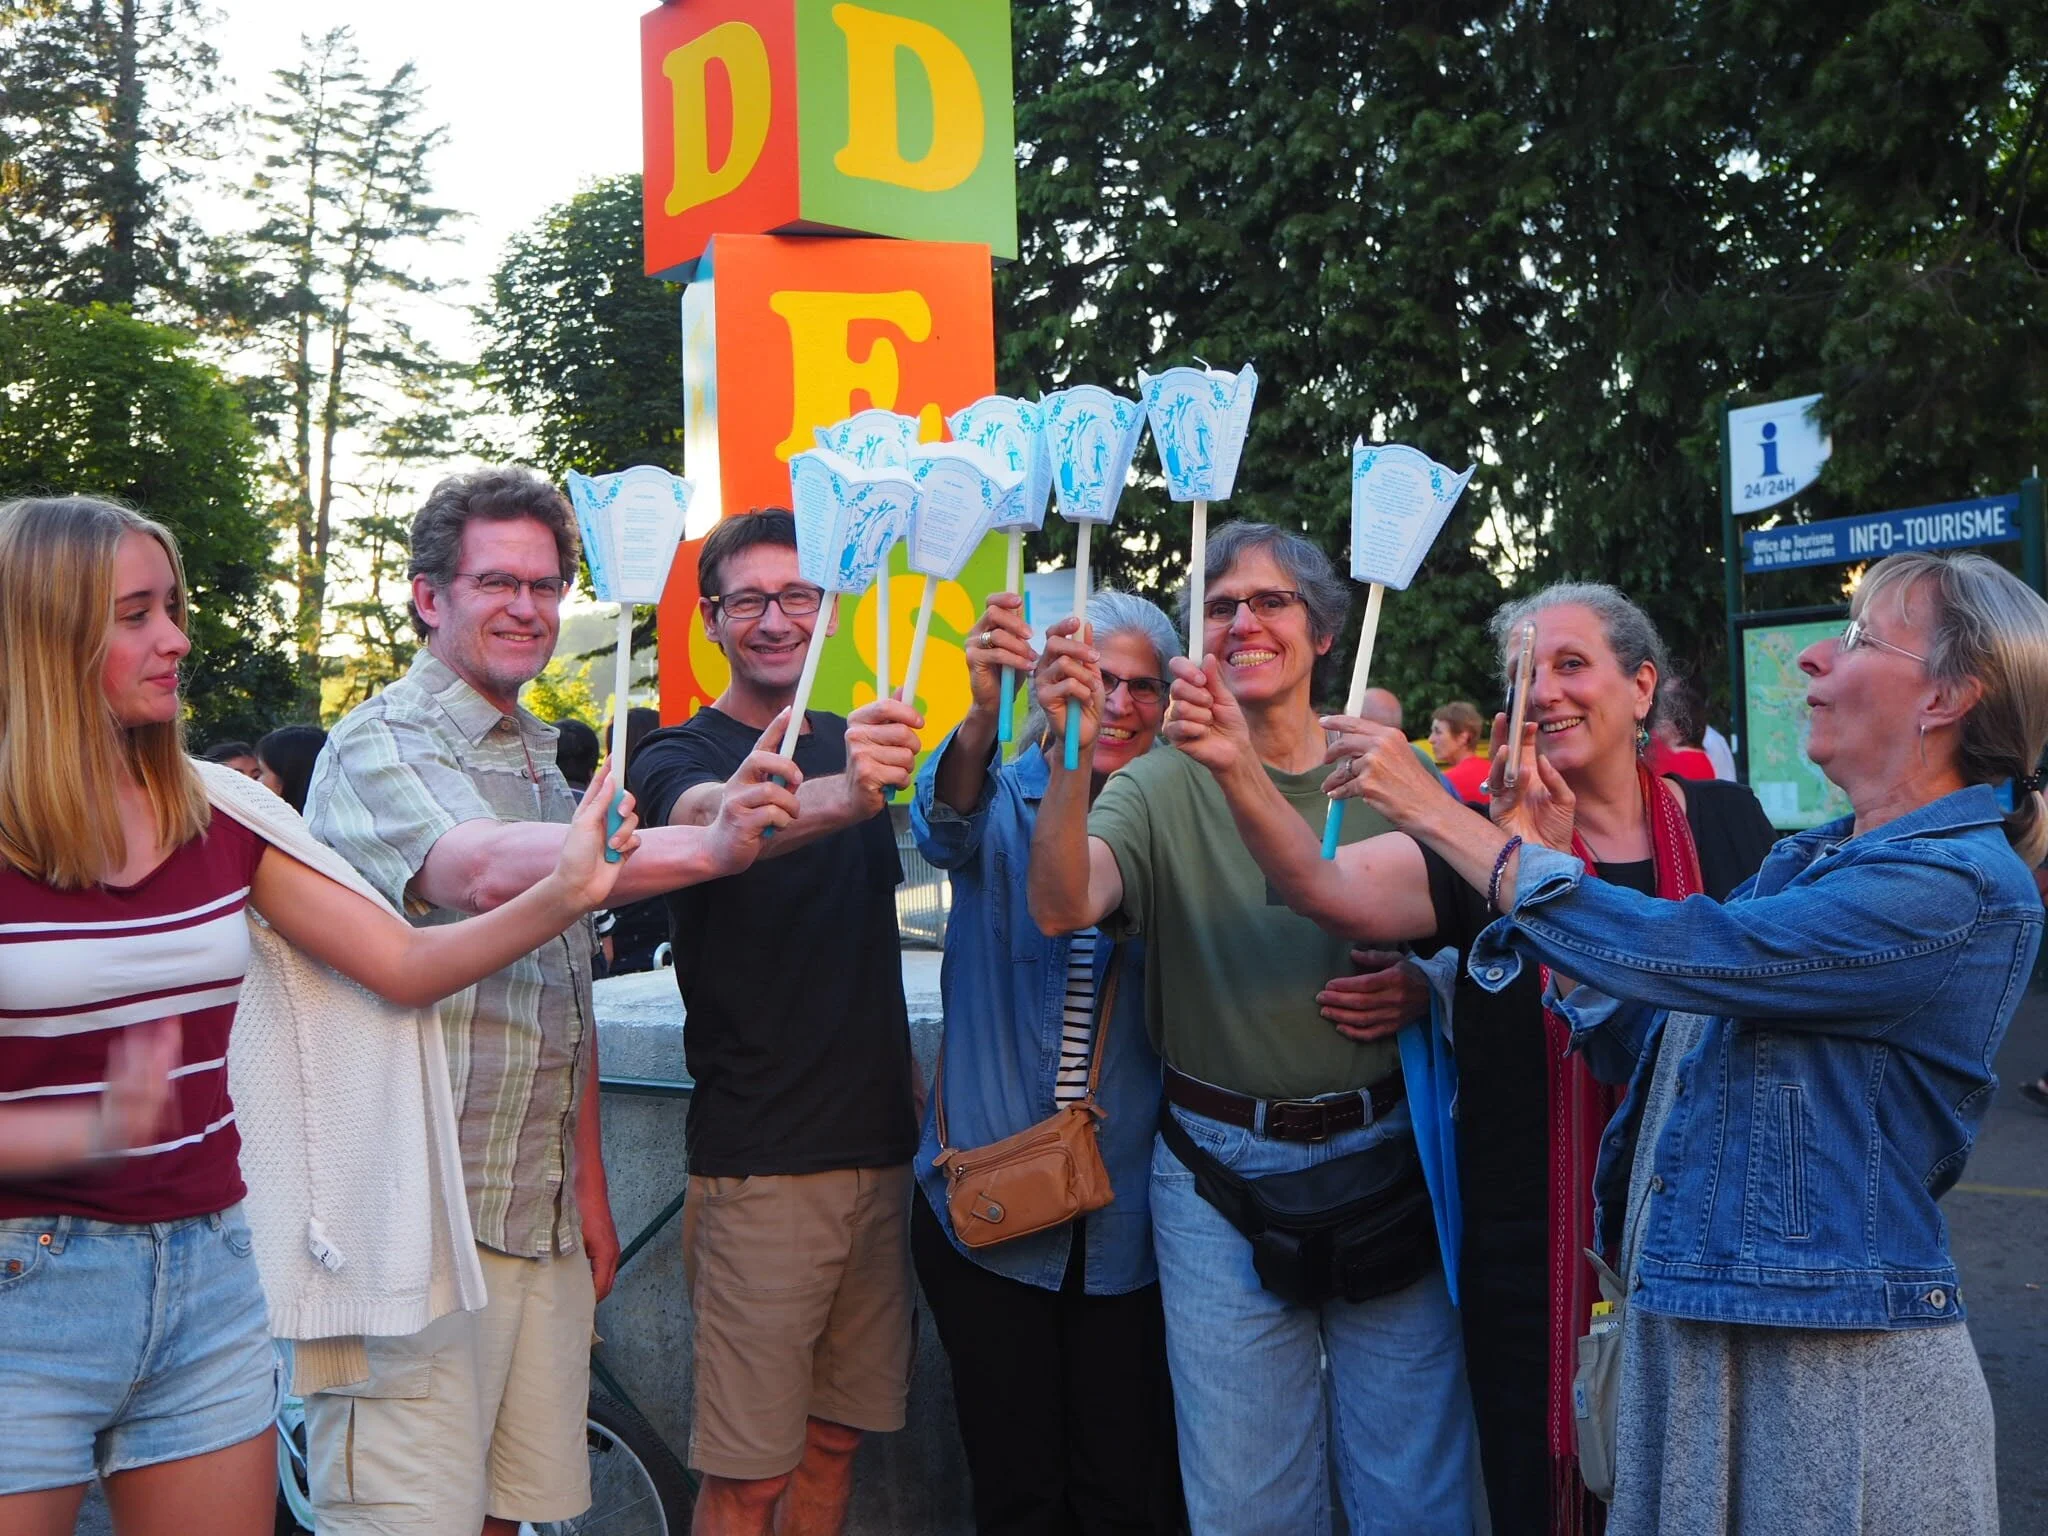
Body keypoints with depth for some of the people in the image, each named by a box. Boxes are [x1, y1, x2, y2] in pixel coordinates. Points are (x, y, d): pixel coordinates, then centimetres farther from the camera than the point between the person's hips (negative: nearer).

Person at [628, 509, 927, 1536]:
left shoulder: (852, 742, 14)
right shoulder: (680, 756, -8)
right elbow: (712, 818, -31)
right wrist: (839, 795, -50)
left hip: (879, 1146, 5)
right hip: (761, 1165, -5)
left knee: (835, 1441, 15)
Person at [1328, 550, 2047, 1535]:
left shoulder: (1965, 888, -18)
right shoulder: (1811, 860, 10)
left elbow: (1676, 956, -26)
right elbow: (1648, 1043, 9)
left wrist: (1436, 815, -22)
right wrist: (1544, 859, 1)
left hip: (1832, 1368, -8)